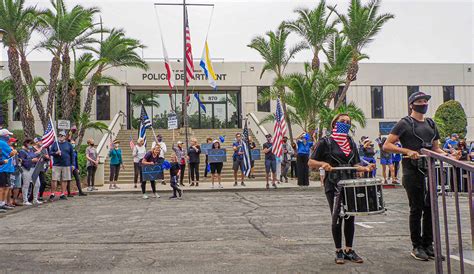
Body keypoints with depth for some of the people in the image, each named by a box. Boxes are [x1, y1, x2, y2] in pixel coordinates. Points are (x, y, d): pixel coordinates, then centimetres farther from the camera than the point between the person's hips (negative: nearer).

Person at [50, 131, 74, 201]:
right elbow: (50, 152, 8)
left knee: (64, 180, 3)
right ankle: (52, 194, 4)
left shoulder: (69, 144, 9)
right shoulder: (55, 144, 10)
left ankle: (62, 194, 11)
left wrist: (72, 164, 5)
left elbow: (72, 155, 10)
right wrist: (56, 153, -12)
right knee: (54, 180, -4)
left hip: (66, 165, 0)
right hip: (56, 165, 0)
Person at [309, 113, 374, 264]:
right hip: (333, 185, -5)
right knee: (337, 218, -1)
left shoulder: (351, 143, 13)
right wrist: (323, 164, -23)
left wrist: (365, 168, -5)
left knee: (350, 217, 7)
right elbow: (311, 162, -4)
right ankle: (339, 251, 12)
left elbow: (355, 165, 15)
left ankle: (349, 250, 20)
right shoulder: (326, 142, -3)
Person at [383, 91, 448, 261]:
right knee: (416, 209, -1)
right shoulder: (404, 123, -3)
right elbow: (387, 145, -9)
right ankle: (417, 247, 9)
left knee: (430, 208, 8)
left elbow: (435, 147, 23)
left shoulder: (431, 124, 17)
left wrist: (446, 155, 3)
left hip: (430, 170, 6)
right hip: (413, 172, -6)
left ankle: (428, 245, 18)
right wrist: (407, 151, -21)